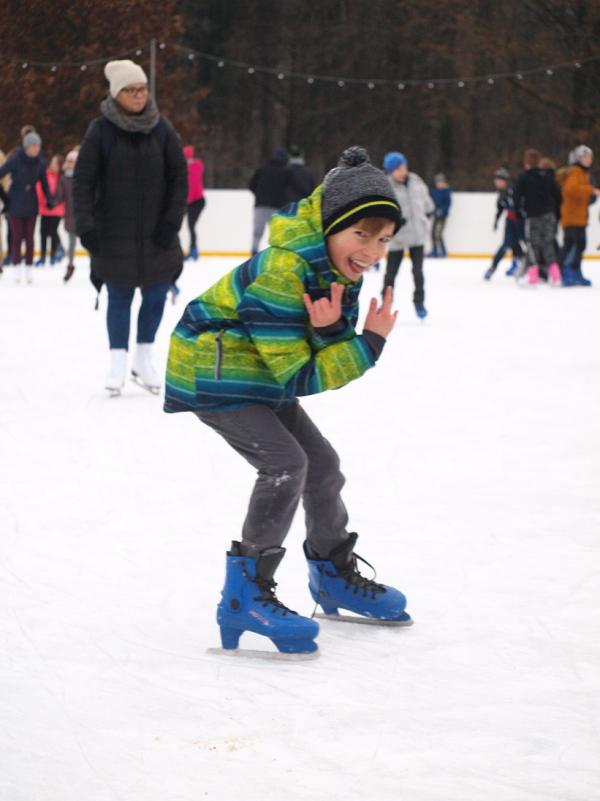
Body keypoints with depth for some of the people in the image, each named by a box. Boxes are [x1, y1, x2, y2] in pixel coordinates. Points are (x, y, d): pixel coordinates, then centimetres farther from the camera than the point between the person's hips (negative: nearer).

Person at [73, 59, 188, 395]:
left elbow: (180, 176, 2)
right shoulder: (102, 130, -8)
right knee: (119, 297, 3)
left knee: (157, 293, 4)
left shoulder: (161, 128, -2)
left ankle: (144, 358, 20)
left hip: (156, 231, 2)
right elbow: (83, 179, -6)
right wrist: (85, 225, -13)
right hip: (114, 233, -2)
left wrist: (172, 220, -4)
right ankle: (118, 362, 15)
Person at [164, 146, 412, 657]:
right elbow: (297, 377, -27)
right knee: (285, 463, -22)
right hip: (211, 371, -9)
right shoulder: (281, 274, -32)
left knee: (321, 463, 14)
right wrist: (369, 344, -28)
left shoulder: (342, 268, -5)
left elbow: (328, 362, -5)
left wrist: (331, 330, -27)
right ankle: (244, 597, -14)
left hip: (259, 376, 9)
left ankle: (334, 573, 37)